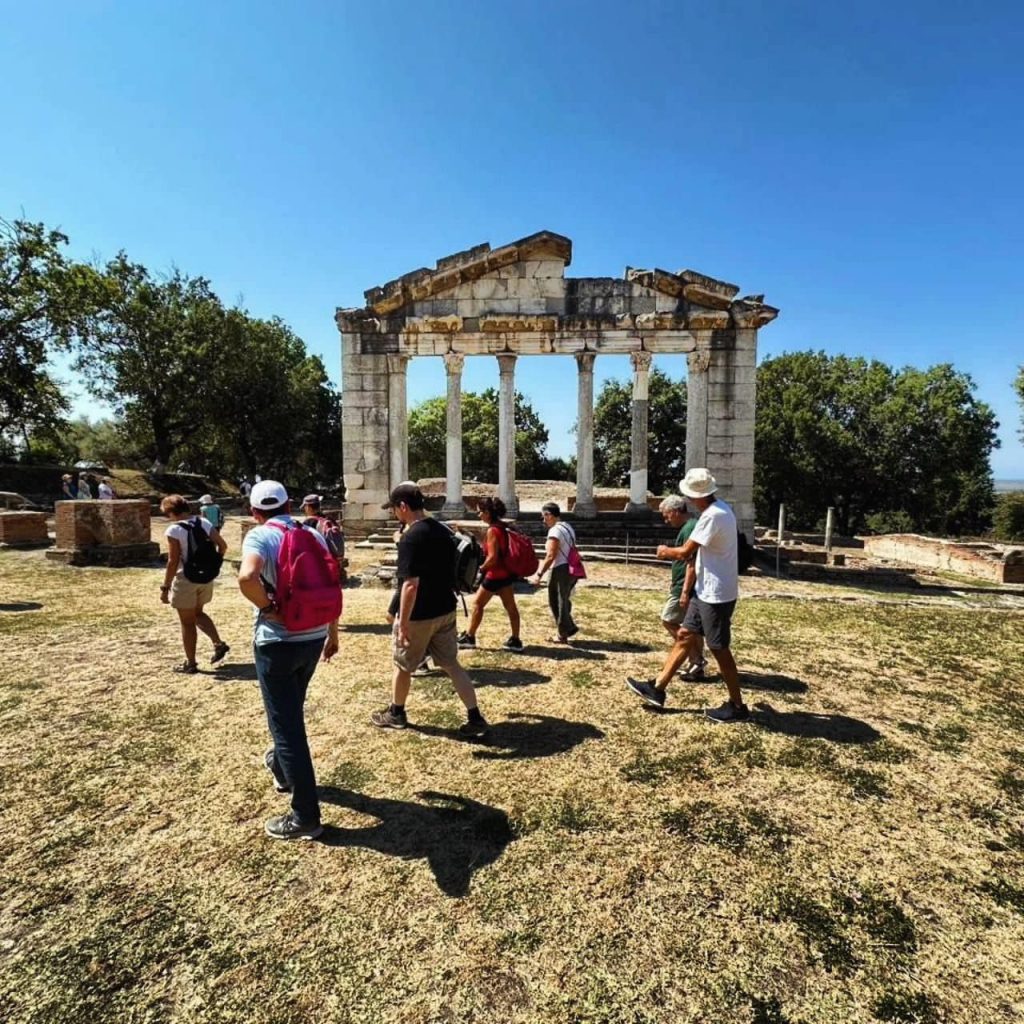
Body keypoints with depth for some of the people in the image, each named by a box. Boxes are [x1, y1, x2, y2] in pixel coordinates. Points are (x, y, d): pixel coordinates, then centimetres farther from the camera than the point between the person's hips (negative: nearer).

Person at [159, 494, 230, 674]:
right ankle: (218, 644, 14)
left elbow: (173, 562, -18)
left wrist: (165, 587, -11)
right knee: (198, 614, 26)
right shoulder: (204, 523, 1)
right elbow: (222, 546, 3)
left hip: (185, 580, -6)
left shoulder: (173, 530, -16)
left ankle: (190, 664, 17)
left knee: (187, 622, 8)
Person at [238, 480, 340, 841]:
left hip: (277, 641, -6)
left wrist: (267, 607, -15)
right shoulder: (314, 535, 5)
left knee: (286, 723, 4)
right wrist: (332, 633, 18)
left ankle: (305, 815, 12)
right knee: (292, 711, 28)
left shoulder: (260, 535, -11)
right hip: (314, 637, 6)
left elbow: (247, 576, -33)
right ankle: (283, 769, 52)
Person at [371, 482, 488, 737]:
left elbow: (411, 584, -27)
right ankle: (475, 718, 12)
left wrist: (403, 623, -20)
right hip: (445, 610, 7)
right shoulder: (443, 531, 5)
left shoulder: (410, 538, -22)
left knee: (402, 665, 16)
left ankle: (396, 714, 35)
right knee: (451, 664, 14)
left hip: (419, 615, -7)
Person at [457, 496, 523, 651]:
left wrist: (482, 568, -8)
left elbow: (493, 557, -24)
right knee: (510, 606, 10)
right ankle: (515, 640, 16)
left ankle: (469, 637, 16)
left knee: (477, 603, 6)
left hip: (496, 574, -9)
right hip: (507, 572, 9)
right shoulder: (503, 526, 7)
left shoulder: (492, 530, -20)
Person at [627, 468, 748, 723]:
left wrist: (666, 551, -1)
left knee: (719, 648, 2)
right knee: (684, 636, 12)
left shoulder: (712, 516, -23)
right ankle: (657, 689, 20)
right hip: (707, 590, 10)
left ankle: (737, 706, 17)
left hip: (716, 593, -10)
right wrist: (693, 551, 7)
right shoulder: (719, 508, 9)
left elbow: (685, 552, -19)